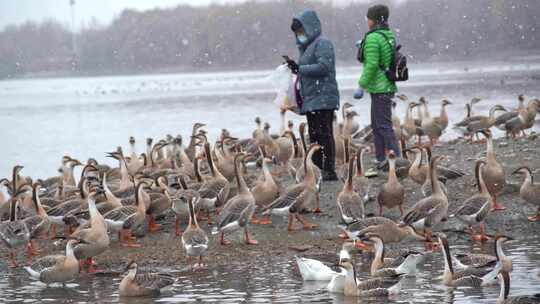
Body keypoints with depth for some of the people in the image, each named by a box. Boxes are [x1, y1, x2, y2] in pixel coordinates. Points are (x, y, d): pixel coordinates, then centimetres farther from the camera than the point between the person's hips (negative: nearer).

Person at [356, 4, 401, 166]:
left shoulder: (373, 38, -17)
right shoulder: (389, 36, 10)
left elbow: (372, 65, -23)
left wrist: (361, 87, -18)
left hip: (379, 89, -9)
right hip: (387, 87, 9)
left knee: (384, 125, -8)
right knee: (377, 124, 15)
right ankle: (380, 160, 18)